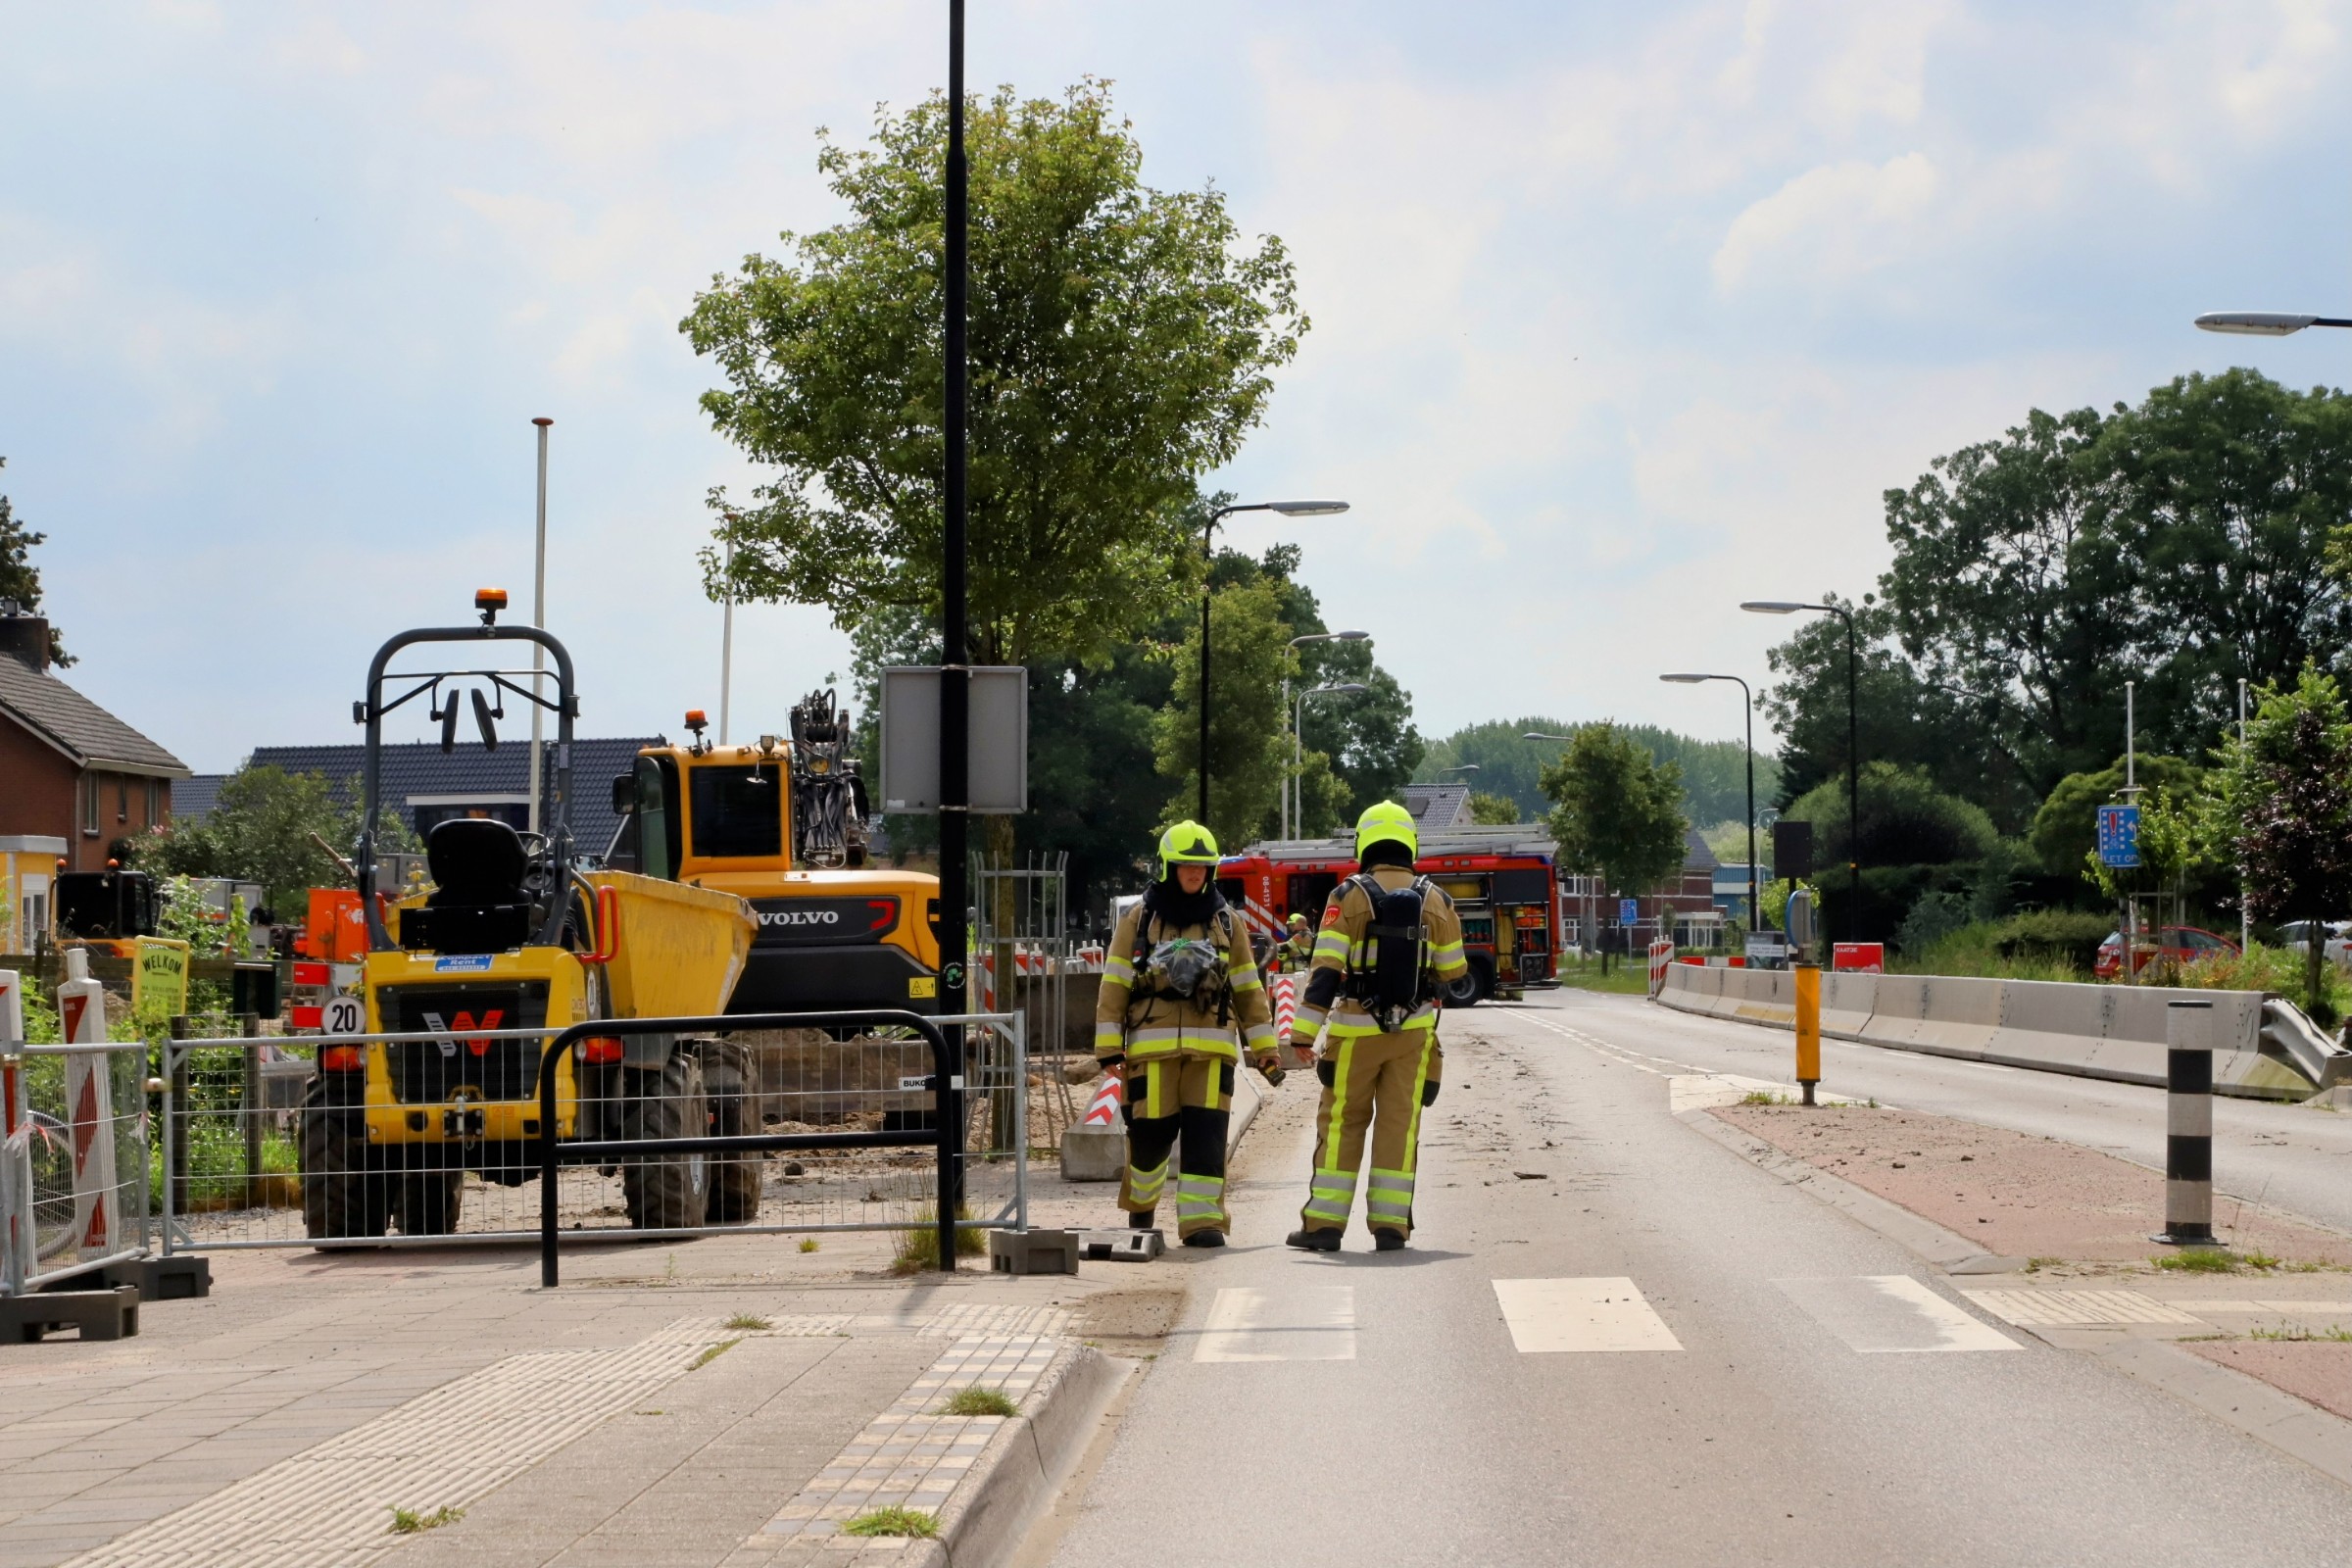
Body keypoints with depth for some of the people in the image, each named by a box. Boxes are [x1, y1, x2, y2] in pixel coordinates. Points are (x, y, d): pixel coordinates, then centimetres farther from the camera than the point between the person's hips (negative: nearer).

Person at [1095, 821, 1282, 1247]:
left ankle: (1201, 1220, -12)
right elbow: (1114, 985, 3)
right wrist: (1108, 1047, -5)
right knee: (1150, 1133, 3)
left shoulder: (1227, 922, 12)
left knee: (1206, 1135, -9)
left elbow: (1248, 989, 15)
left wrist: (1265, 1047, 10)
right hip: (1152, 1047, -1)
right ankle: (1140, 1201, 30)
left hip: (1211, 1049, 1)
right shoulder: (1138, 920, 6)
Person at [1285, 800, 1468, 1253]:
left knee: (1341, 1124, 6)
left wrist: (1304, 1031, -12)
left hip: (1355, 1028, -2)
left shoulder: (1348, 896, -6)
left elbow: (1326, 968, -12)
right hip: (1413, 1029, 2)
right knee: (1399, 1126, 6)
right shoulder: (1435, 900, 2)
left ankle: (1324, 1222, 4)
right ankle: (1390, 1224, 3)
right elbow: (1453, 969, 8)